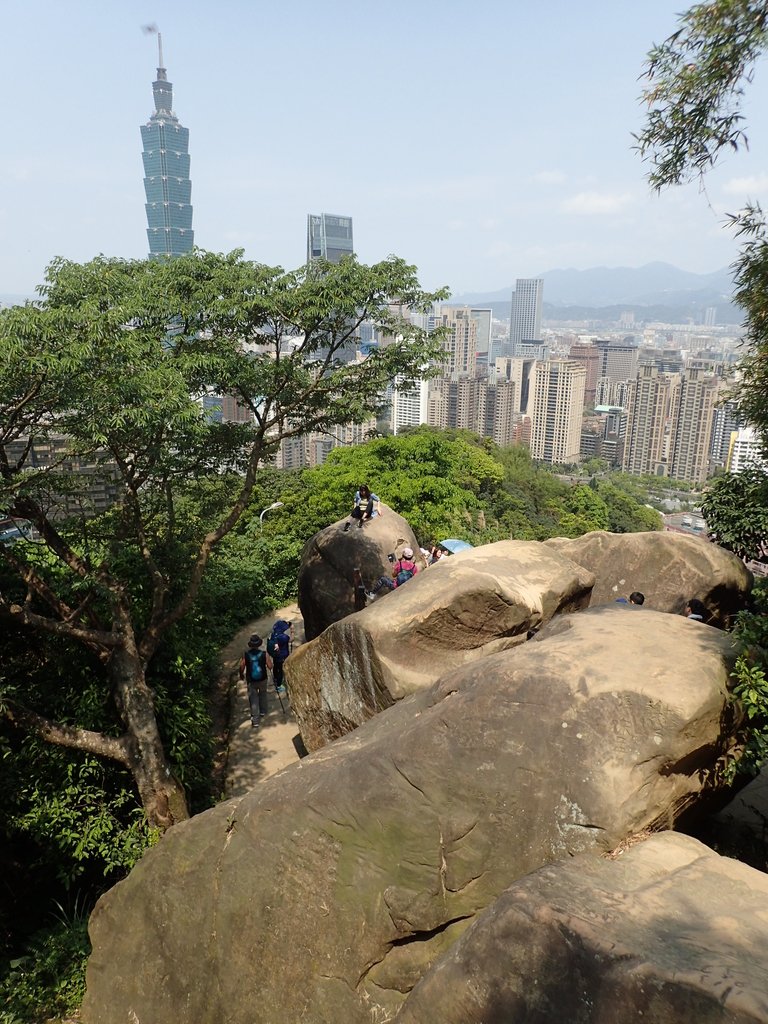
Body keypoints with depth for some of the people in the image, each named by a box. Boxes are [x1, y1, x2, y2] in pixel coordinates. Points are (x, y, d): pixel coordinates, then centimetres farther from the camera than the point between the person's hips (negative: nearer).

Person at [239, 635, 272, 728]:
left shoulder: (245, 654, -14)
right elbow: (270, 666, -9)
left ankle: (255, 721, 4)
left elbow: (241, 667, -7)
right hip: (263, 679, 1)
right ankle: (263, 712, 41)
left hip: (251, 681, -1)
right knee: (263, 694, 28)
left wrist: (241, 675, 13)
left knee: (253, 700, 6)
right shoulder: (264, 654, -15)